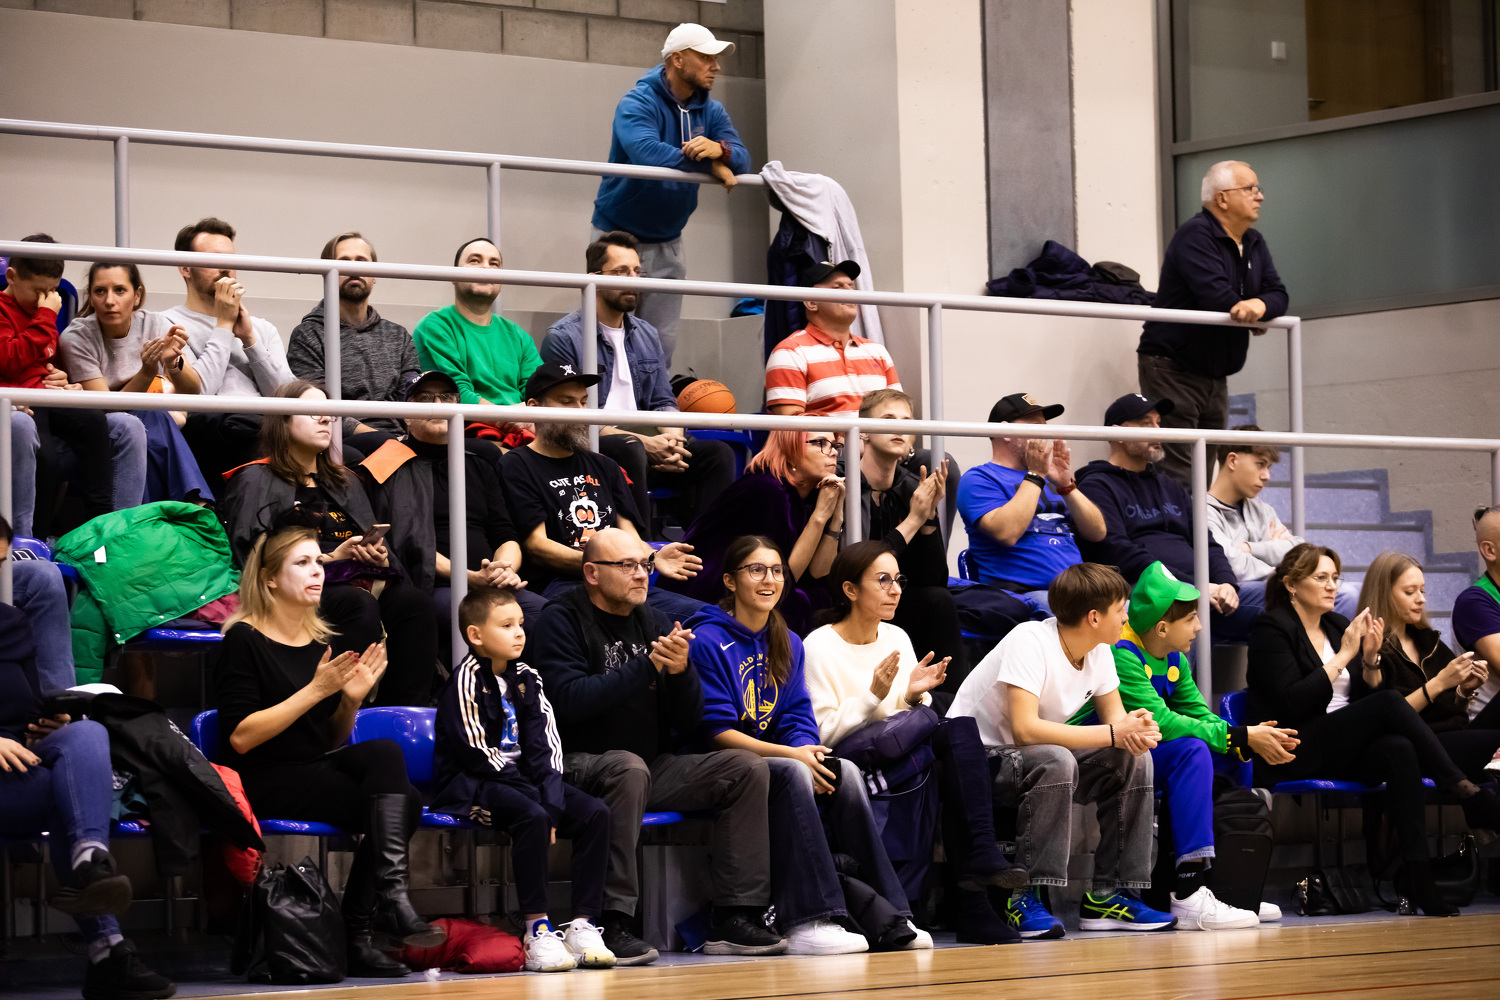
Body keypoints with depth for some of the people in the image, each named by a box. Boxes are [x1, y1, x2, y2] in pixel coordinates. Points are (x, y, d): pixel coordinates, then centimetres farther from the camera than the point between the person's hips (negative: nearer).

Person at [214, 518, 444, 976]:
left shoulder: (321, 641, 15)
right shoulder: (245, 639, -6)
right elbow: (240, 737, -15)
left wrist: (351, 699, -1)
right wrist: (315, 690, -17)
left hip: (318, 769, 7)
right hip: (265, 781, -7)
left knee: (386, 752, -26)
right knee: (399, 802, -25)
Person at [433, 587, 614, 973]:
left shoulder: (525, 679, 13)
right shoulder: (466, 681, -9)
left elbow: (546, 747, 5)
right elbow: (478, 754, -16)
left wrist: (551, 800, -13)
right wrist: (535, 799, -17)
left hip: (521, 780, 8)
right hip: (469, 785, -7)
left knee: (595, 812, -13)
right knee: (532, 817, -35)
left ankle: (583, 925, -16)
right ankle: (537, 931, -32)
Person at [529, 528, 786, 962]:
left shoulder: (654, 623, 12)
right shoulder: (562, 620, -5)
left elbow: (689, 722, 9)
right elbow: (570, 701, -21)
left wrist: (681, 670, -12)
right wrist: (647, 666, -22)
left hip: (653, 766, 7)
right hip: (579, 766, -7)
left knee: (747, 768, -8)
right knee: (630, 767, -38)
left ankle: (735, 918, -11)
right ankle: (613, 925, -38)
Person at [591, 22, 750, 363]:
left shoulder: (710, 111, 7)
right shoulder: (639, 102, -14)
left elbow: (742, 158, -6)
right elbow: (646, 151, -33)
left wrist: (720, 149, -31)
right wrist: (709, 165, -25)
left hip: (667, 243, 6)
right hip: (618, 233, -6)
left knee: (662, 341, 4)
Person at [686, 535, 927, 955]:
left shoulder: (788, 644, 15)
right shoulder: (707, 641, -8)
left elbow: (800, 720, 9)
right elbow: (716, 732, -14)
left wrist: (807, 750, -16)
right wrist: (792, 755, -21)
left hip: (775, 760, 6)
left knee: (845, 772, -22)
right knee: (792, 774, -34)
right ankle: (809, 923, -40)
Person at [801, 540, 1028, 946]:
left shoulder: (897, 639, 17)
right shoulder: (820, 646, -3)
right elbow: (822, 734, -10)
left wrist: (914, 696, -5)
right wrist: (873, 696, -19)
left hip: (904, 760, 6)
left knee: (961, 727, -26)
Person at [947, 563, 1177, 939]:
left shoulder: (1099, 650, -1)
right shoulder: (1030, 641, -26)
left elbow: (1115, 715, 4)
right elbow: (1024, 729, -35)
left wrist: (1138, 729, -23)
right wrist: (1114, 734, -33)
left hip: (1038, 757, 8)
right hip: (975, 755, -8)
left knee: (1135, 759, -10)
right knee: (1055, 761, -37)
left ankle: (1108, 894, -7)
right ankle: (1022, 900, -30)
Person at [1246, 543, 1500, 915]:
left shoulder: (1339, 626, 20)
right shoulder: (1272, 629, -1)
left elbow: (1368, 697, 17)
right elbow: (1293, 701, -15)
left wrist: (1370, 659, -1)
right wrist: (1344, 655, -12)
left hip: (1344, 750, 6)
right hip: (1294, 754, -6)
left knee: (1399, 751, -30)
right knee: (1390, 703, -27)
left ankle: (1416, 871, -40)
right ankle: (1465, 793, -28)